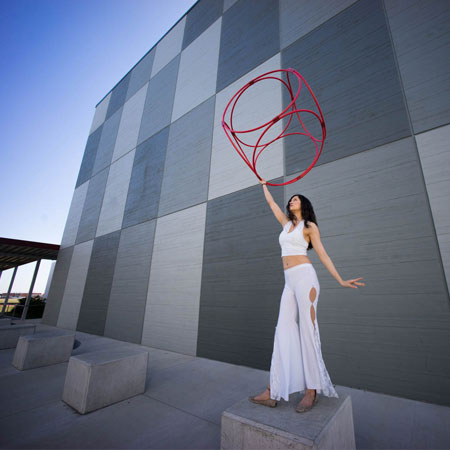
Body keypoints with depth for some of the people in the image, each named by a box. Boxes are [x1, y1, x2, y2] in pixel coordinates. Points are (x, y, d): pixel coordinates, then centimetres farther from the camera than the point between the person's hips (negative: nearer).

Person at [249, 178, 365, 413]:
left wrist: (341, 280, -5)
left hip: (304, 276, -5)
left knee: (307, 329, -4)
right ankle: (272, 392, 3)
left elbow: (322, 254, 2)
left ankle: (312, 391, 7)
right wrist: (264, 185, 45)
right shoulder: (287, 224, 21)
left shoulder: (310, 226, 6)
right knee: (283, 330, 0)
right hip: (290, 281, 6)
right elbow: (271, 202, 33)